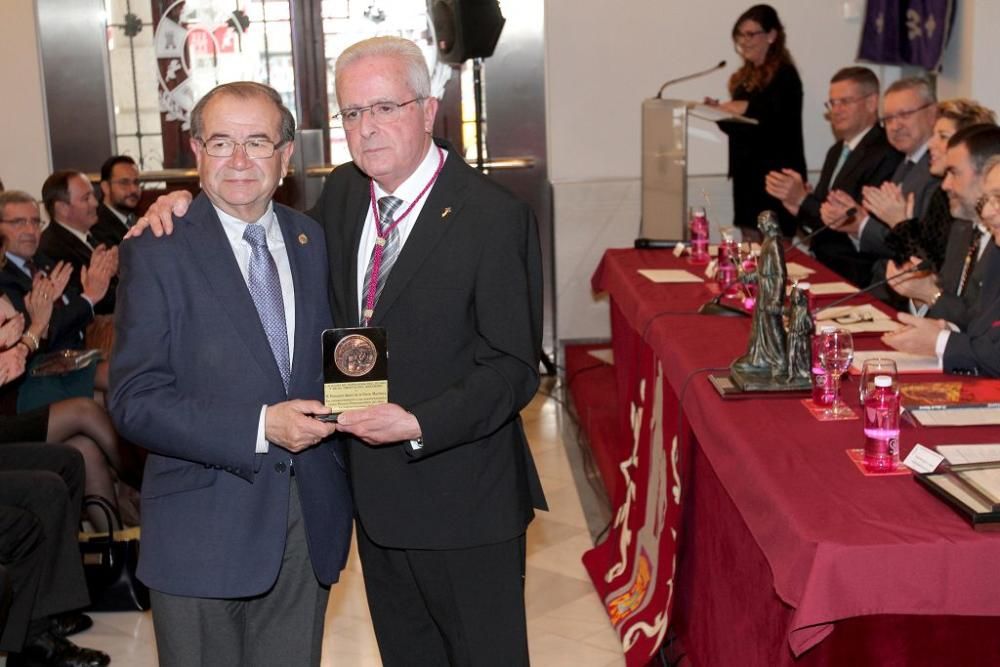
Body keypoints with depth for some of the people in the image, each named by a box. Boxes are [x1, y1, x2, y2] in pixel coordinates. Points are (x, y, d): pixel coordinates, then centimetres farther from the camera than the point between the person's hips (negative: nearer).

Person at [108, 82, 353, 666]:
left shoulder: (312, 240, 7)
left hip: (311, 520, 4)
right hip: (205, 526, -4)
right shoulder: (157, 251, -9)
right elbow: (135, 403, -13)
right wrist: (260, 426, -21)